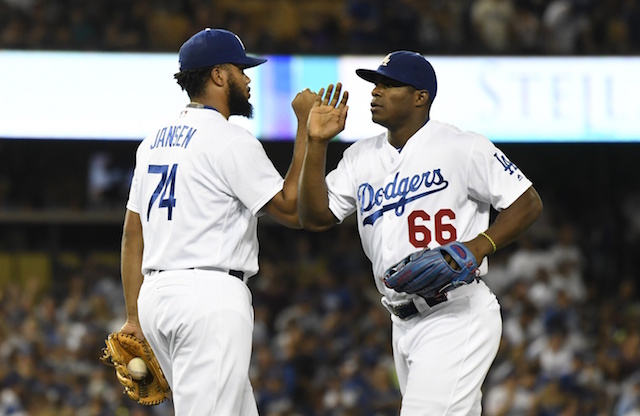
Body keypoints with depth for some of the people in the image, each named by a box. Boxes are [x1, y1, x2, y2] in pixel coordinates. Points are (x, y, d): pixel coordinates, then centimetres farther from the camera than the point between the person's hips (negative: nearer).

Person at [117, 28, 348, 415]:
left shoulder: (155, 140, 17)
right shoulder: (230, 140, -8)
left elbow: (132, 234, 17)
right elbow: (292, 210, -8)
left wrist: (135, 316, 18)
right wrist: (307, 130, -4)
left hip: (156, 295, 9)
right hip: (211, 295, -9)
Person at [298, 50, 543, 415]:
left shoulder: (463, 148, -7)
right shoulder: (361, 158, 12)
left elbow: (528, 203, -6)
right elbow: (315, 217, 6)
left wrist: (481, 245, -21)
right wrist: (317, 143, -1)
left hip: (457, 319, -7)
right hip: (404, 326, 8)